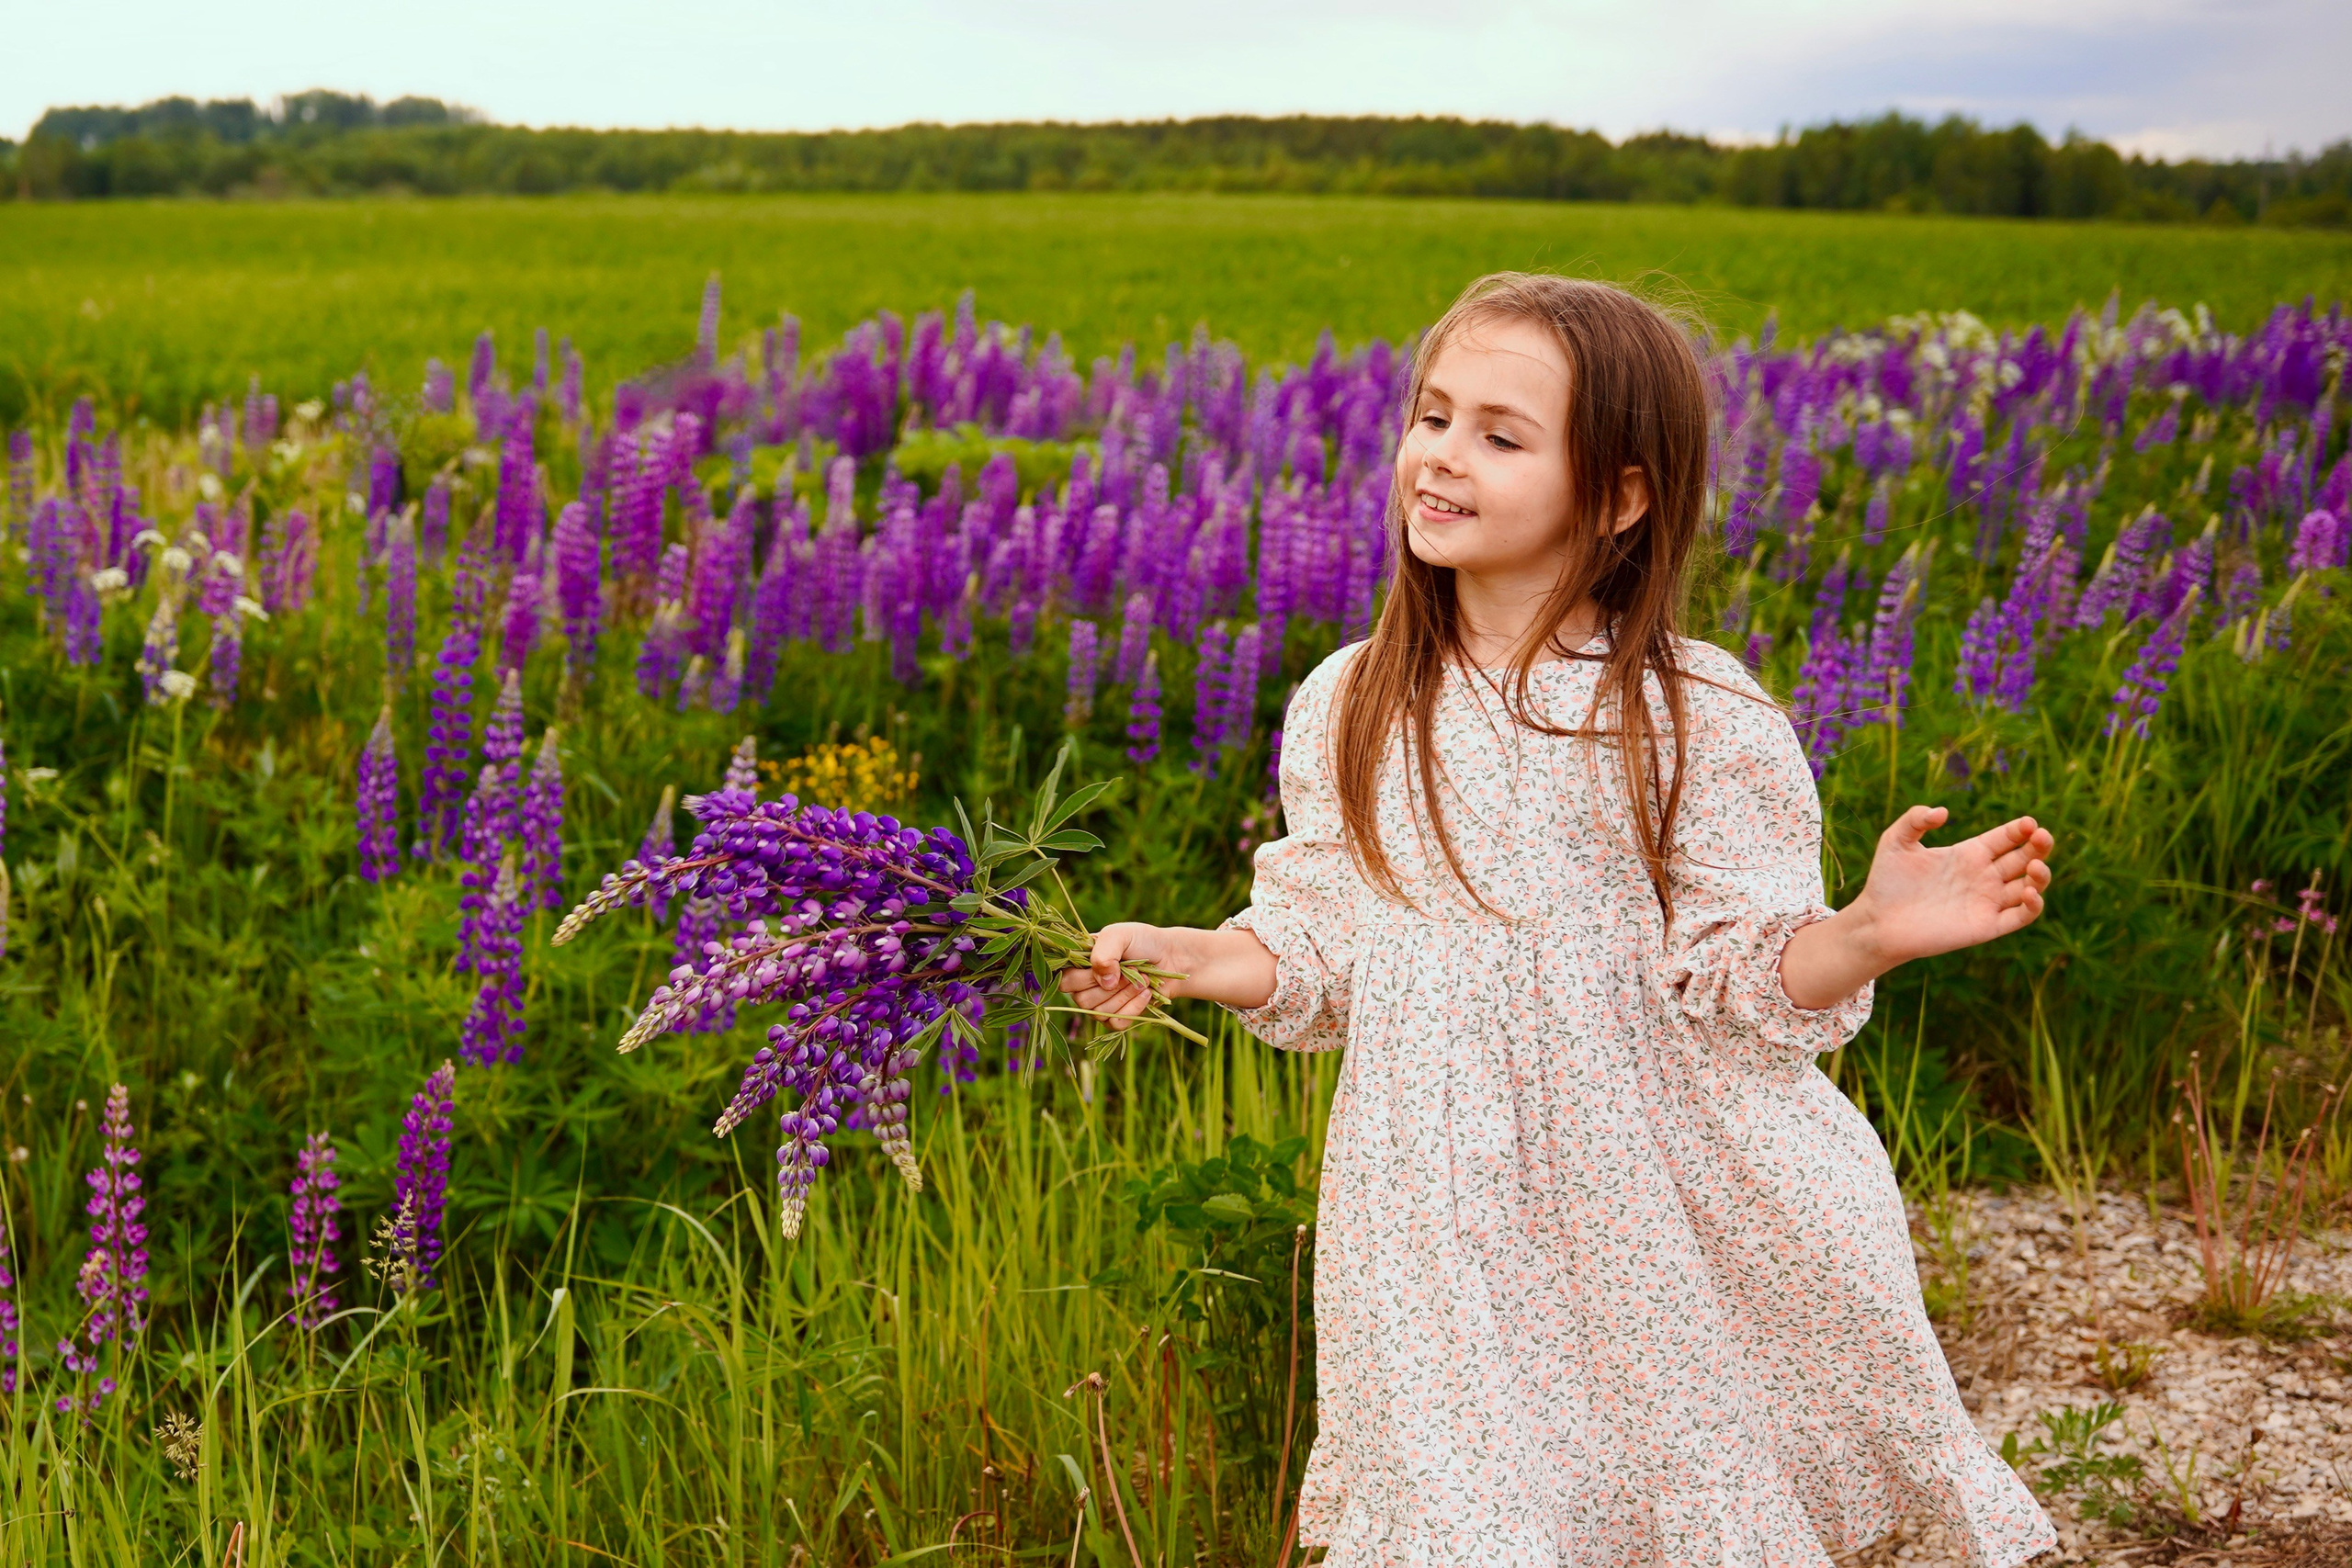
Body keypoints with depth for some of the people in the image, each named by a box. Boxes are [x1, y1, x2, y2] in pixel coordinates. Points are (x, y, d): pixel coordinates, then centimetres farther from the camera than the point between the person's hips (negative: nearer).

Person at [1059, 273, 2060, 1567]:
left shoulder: (1697, 718, -10)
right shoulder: (1348, 709, 2)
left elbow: (1741, 984, -9)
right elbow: (1323, 950, 9)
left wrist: (1870, 931, -26)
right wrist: (1189, 958, -6)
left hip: (1647, 1202, -2)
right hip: (1443, 1215, 3)